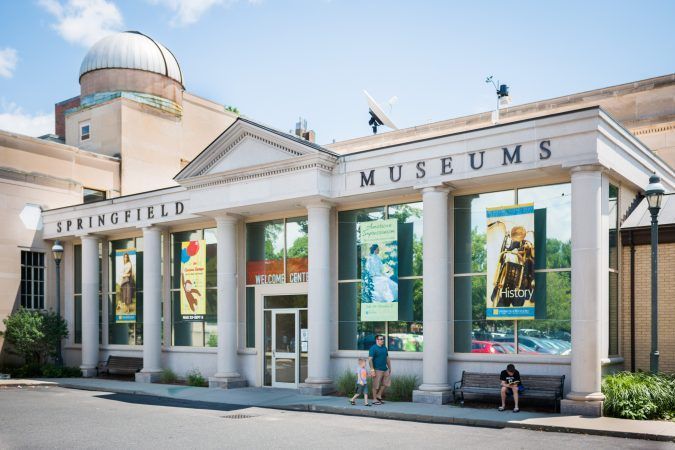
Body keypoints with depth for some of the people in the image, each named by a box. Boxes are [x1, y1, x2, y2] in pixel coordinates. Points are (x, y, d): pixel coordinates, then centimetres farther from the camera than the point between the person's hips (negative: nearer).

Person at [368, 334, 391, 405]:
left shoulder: (384, 348, 13)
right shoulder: (373, 348, -9)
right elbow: (370, 359, -14)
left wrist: (389, 368, 19)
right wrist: (372, 370, -20)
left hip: (385, 369, 7)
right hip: (377, 370, -7)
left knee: (386, 383, 8)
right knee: (376, 385, -1)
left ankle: (379, 396, 23)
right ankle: (374, 400, 10)